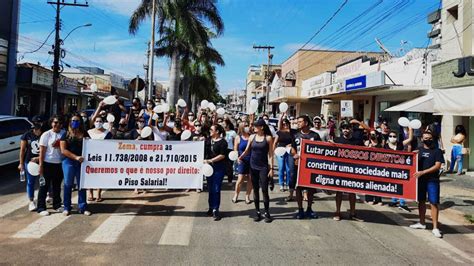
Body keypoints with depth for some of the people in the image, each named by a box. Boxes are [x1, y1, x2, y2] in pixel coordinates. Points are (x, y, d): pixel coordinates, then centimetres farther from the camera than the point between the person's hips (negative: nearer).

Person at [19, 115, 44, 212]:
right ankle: (31, 202, 16)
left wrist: (38, 158, -12)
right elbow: (22, 150, 4)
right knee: (30, 182, 7)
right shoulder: (27, 135, 1)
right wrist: (21, 163, 2)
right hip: (29, 161, 1)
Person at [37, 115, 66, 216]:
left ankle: (57, 205, 27)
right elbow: (42, 151, -7)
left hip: (59, 164, 4)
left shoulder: (64, 134, 2)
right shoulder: (46, 135, -6)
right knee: (44, 186, 4)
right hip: (48, 163, -4)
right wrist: (41, 165, -11)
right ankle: (41, 208, 11)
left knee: (57, 186, 15)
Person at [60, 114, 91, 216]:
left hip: (81, 162, 2)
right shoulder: (66, 135, 3)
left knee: (82, 185, 5)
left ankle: (82, 207, 13)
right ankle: (67, 207, 17)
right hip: (69, 162, -1)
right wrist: (75, 157, -15)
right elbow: (63, 150, -5)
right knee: (68, 185, 7)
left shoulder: (84, 134, 9)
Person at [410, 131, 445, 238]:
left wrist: (423, 172, -18)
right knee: (421, 201, 13)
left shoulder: (437, 151, -2)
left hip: (432, 180, -4)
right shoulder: (418, 150, 10)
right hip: (420, 179, 4)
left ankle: (435, 228, -2)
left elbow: (437, 166, -10)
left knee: (434, 203, -6)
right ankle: (422, 223, 26)